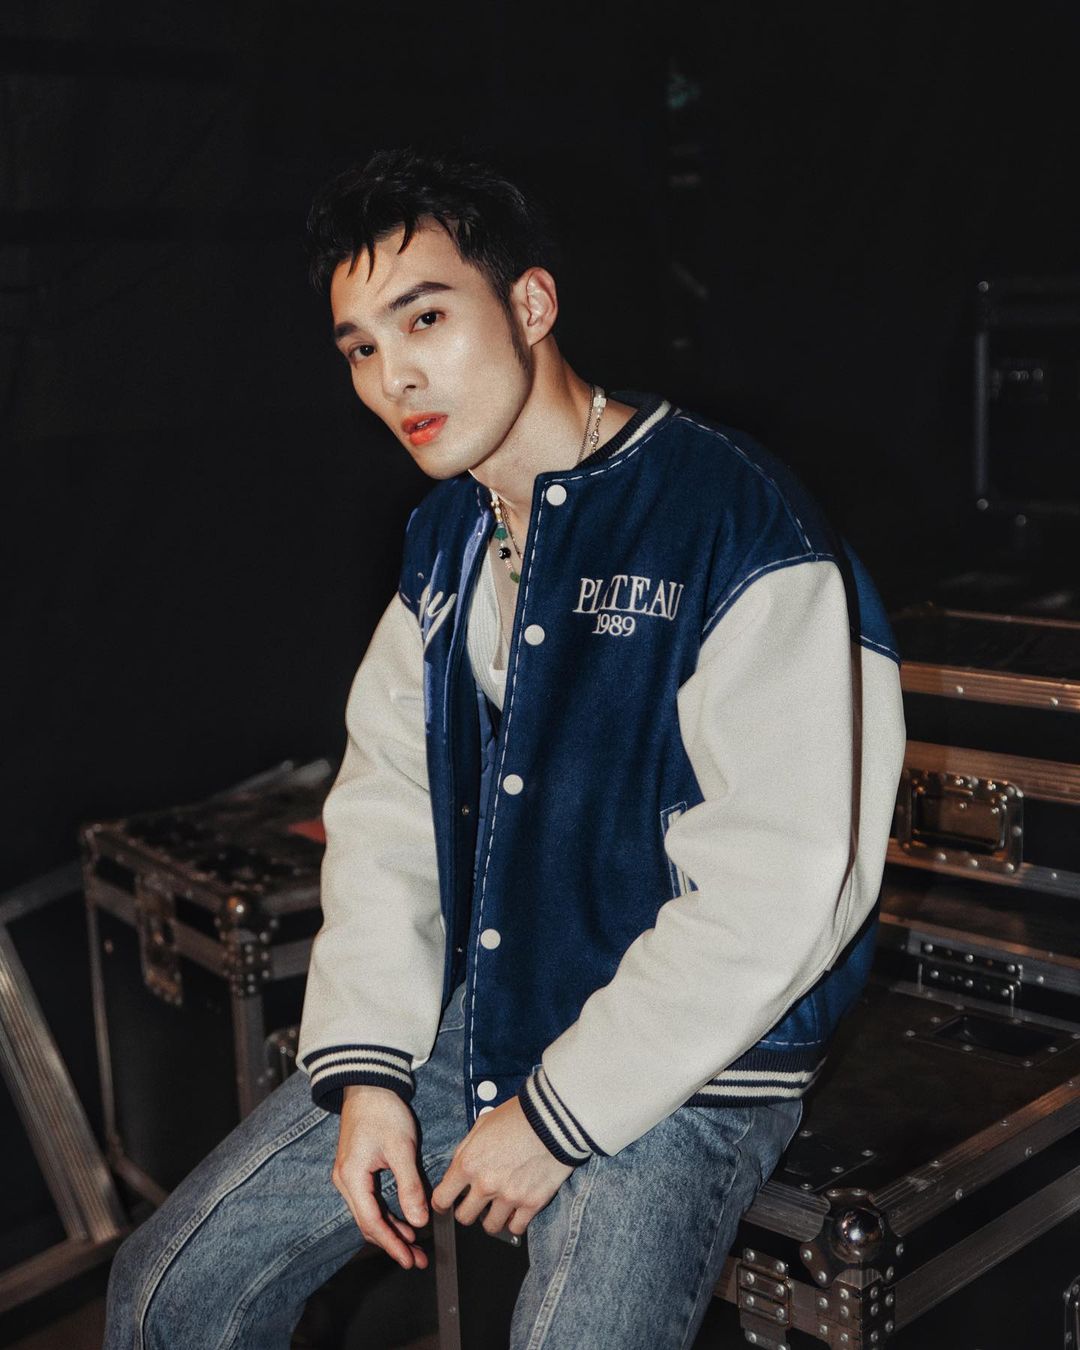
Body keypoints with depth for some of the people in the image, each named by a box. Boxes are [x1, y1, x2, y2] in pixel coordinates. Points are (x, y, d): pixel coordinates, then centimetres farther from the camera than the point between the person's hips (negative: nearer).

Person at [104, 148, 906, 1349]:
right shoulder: (445, 539, 7)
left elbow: (776, 896, -21)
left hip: (681, 1069, -6)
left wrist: (559, 1115, -16)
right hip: (471, 1025, 6)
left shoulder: (741, 531, -18)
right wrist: (365, 1070, -3)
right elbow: (384, 809, 7)